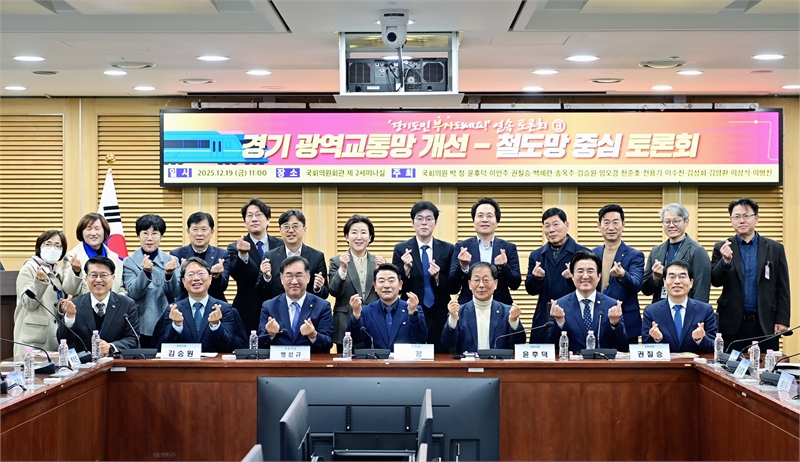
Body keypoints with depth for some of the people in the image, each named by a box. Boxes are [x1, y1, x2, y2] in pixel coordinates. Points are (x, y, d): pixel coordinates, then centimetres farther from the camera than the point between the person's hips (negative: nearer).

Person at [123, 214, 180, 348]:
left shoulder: (171, 260, 4)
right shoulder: (129, 262, 2)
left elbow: (176, 293, -3)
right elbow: (133, 293, -9)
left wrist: (169, 273, -21)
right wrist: (145, 272, -26)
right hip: (141, 327, -1)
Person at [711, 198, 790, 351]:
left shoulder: (775, 248, 5)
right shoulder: (722, 248, 6)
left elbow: (783, 289, 4)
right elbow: (715, 281, -2)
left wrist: (783, 320, -3)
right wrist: (726, 261, -20)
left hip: (765, 324, 0)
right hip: (732, 323, 0)